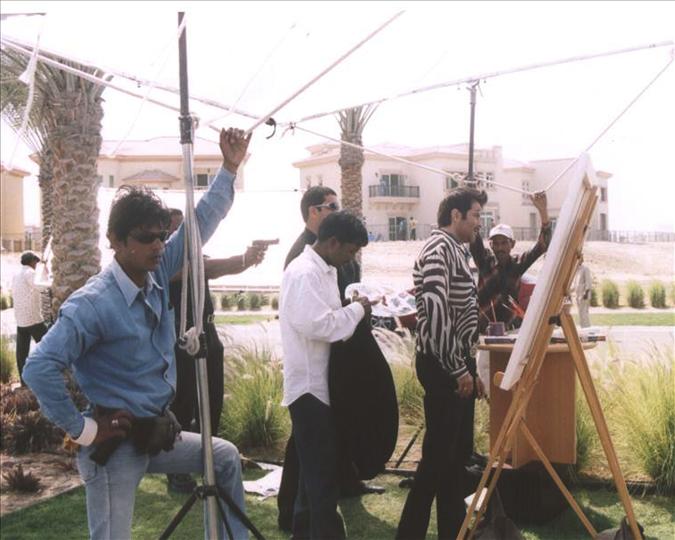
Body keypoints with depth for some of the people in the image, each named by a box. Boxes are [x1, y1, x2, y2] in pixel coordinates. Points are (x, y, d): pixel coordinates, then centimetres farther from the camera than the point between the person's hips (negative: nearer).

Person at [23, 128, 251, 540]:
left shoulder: (158, 275, 0)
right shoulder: (93, 304, -23)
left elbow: (201, 224, 5)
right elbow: (40, 368, -30)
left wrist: (229, 169, -1)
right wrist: (81, 428, -21)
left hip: (156, 433, 8)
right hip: (115, 443, -8)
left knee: (226, 457, 17)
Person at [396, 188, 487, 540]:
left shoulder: (455, 250, 17)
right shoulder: (439, 249, -14)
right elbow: (435, 310, -24)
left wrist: (469, 368, 20)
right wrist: (458, 369, -19)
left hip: (457, 364, 10)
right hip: (443, 367, -10)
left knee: (458, 452, 14)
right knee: (438, 454, -5)